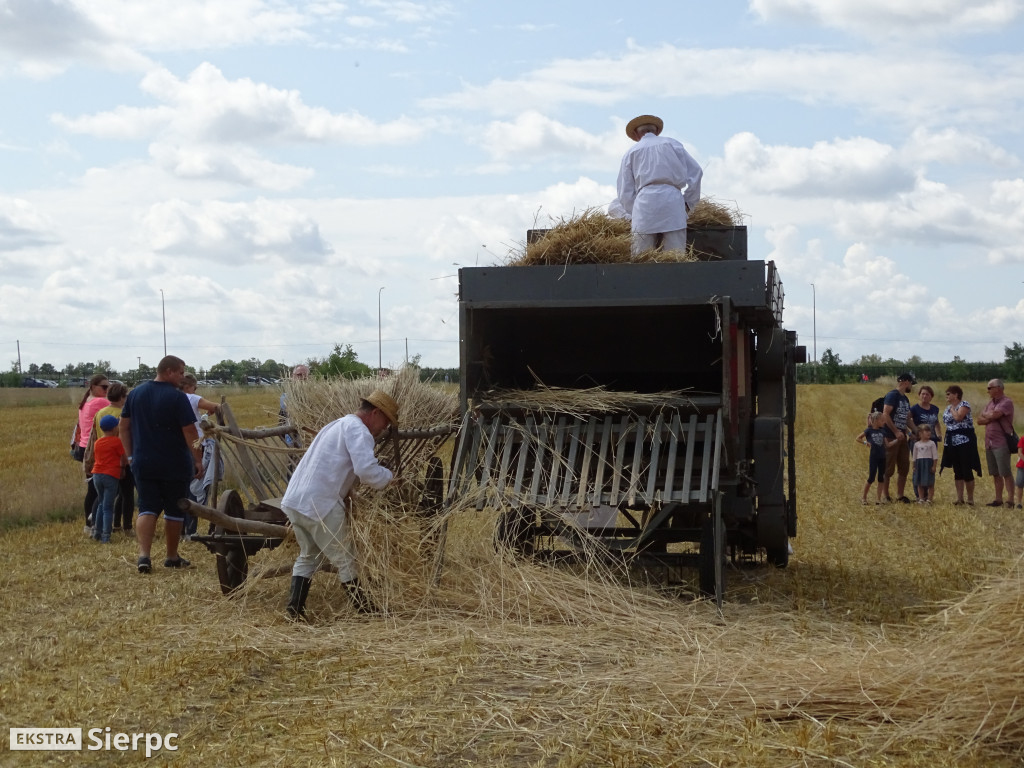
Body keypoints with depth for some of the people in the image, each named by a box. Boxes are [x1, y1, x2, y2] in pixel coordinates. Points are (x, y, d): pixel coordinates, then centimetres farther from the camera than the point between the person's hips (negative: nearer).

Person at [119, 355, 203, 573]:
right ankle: (172, 557, 20)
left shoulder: (136, 393, 6)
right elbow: (190, 432, -15)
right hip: (174, 465, -4)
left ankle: (144, 555, -14)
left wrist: (130, 455, 17)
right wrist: (198, 459, -7)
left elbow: (124, 426, 11)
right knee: (174, 511, 10)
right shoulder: (177, 397, -13)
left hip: (143, 463, 4)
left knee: (147, 508, 4)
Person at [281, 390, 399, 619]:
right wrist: (389, 476, -1)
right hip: (320, 506, -9)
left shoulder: (338, 425, 25)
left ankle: (294, 610, 16)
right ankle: (365, 611, 15)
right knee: (345, 561, 5)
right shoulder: (358, 430, -7)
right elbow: (367, 470, -20)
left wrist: (346, 495, 15)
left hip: (294, 501, 9)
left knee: (308, 556, 22)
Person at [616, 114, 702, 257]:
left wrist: (632, 214, 23)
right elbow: (695, 171, 10)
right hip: (672, 200, 0)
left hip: (644, 202, 0)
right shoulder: (672, 144, 19)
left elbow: (625, 191, 14)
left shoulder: (631, 152, 19)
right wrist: (689, 202, 14)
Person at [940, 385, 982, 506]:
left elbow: (958, 417, -25)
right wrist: (944, 441, 14)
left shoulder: (964, 404, -8)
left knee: (966, 471, -6)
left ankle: (970, 499, 2)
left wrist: (952, 407, -9)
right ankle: (959, 498, 12)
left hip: (964, 441, -7)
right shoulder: (948, 407, 15)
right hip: (952, 442, 7)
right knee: (957, 471, 8)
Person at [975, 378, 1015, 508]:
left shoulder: (1007, 402, -9)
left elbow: (993, 415, -22)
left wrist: (985, 415, -1)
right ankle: (998, 499, 16)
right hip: (989, 443, 8)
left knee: (1006, 473, -7)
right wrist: (990, 418, -10)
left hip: (1001, 443, -8)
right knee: (995, 474, 11)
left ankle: (1010, 500, -7)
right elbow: (979, 420, 9)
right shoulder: (990, 403, 16)